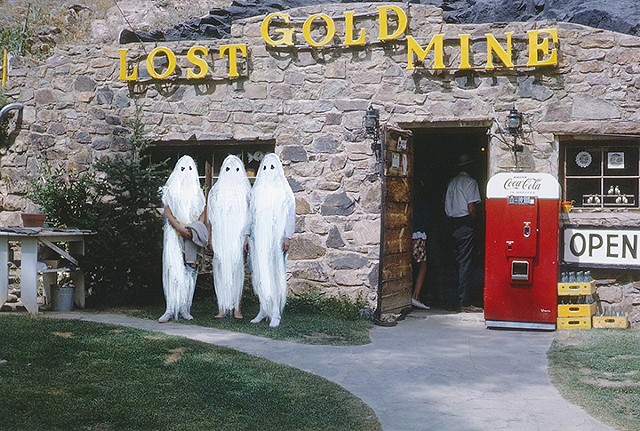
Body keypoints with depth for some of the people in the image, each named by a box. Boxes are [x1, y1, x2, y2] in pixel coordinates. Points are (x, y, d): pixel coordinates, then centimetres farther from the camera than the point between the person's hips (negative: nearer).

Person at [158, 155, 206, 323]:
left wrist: (193, 230, -9)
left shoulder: (197, 191, 13)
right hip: (173, 233, -2)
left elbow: (202, 214, 8)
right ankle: (170, 309, -14)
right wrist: (180, 228, -15)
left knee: (189, 269, -1)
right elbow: (167, 212, -2)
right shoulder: (171, 190, 6)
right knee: (172, 268, -11)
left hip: (191, 235, 3)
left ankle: (185, 308, 4)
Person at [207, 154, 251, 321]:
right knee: (220, 269, -1)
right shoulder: (216, 190, 10)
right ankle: (222, 308, 3)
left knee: (237, 268, -3)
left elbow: (249, 216, 3)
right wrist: (210, 238, 4)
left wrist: (247, 237, -5)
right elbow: (211, 217, 10)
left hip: (238, 237, -1)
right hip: (220, 237, 1)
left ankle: (237, 308, 1)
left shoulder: (244, 190, 6)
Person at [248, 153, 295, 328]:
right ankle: (264, 309, 13)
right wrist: (249, 238, 10)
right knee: (260, 274, 4)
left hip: (276, 239, -4)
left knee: (276, 274, -4)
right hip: (259, 239, 4)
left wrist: (287, 238, -8)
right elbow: (251, 214, 14)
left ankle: (276, 313, -2)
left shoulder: (284, 191, 1)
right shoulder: (257, 191, 12)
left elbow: (290, 215, -2)